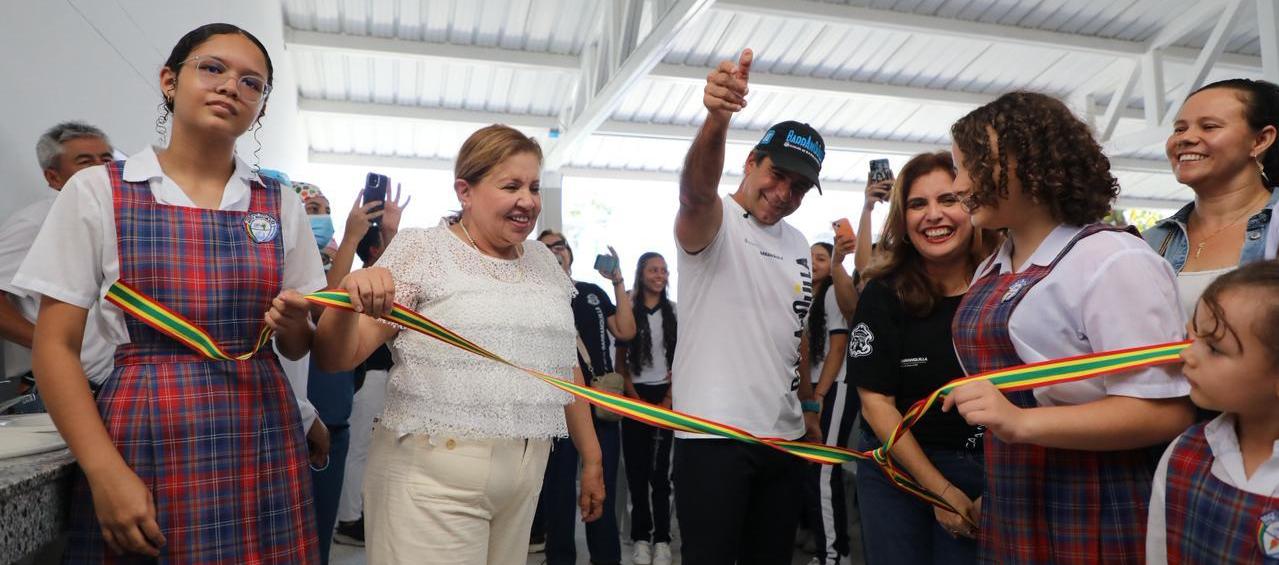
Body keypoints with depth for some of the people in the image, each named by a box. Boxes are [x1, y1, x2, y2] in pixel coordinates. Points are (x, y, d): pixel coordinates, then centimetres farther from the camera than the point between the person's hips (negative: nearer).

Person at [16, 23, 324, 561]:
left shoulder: (281, 204, 5)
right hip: (145, 437, -2)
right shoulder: (98, 190, -1)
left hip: (262, 436, 2)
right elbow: (55, 346, -2)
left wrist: (293, 324, -13)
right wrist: (106, 472, -12)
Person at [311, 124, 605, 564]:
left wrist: (591, 458, 17)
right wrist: (351, 296, -30)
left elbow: (565, 365, 16)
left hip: (526, 477, 5)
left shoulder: (545, 261, 10)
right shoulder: (420, 248, -5)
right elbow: (336, 358, -10)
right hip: (434, 477, -5)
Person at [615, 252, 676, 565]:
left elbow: (681, 360, 4)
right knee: (637, 469, 1)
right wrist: (636, 399, -5)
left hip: (665, 395, 0)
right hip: (635, 395, 0)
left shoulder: (675, 312, 6)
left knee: (661, 469, -1)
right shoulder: (628, 310, 4)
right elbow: (620, 360, 4)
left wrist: (668, 401, -6)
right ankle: (640, 536, 10)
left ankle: (662, 539, 5)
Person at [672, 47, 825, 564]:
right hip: (713, 435, -7)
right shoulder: (713, 220, -8)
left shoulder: (799, 246, 13)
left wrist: (809, 407, 21)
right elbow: (696, 190, -34)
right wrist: (717, 120, -52)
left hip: (785, 435, 7)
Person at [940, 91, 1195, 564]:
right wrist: (991, 493, 17)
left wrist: (1023, 422, -30)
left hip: (1096, 519, -7)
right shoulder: (989, 275, 9)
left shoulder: (1112, 260, -15)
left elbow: (1166, 411, -21)